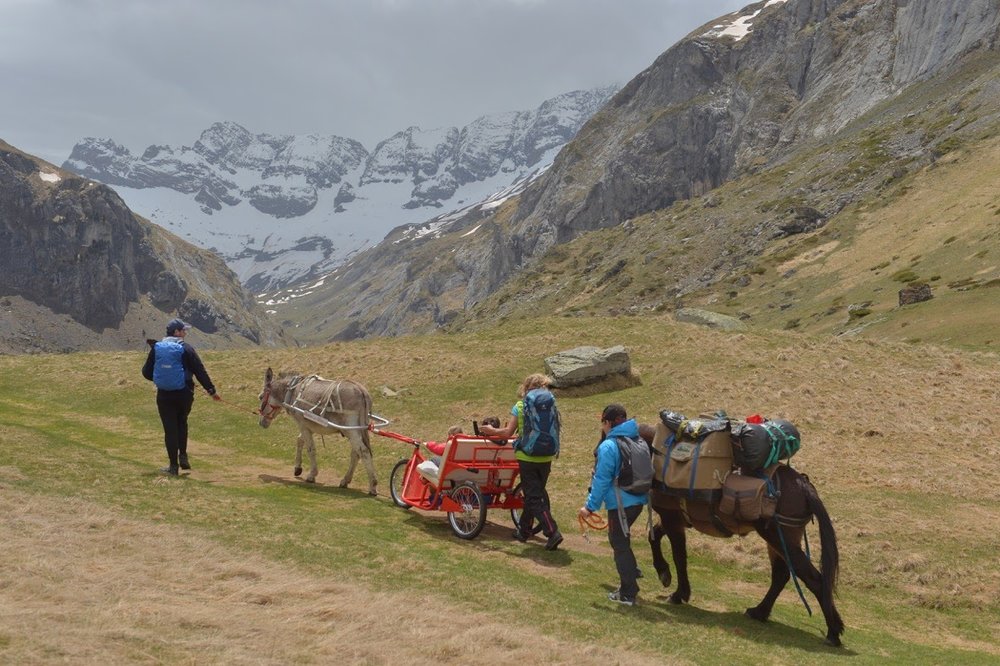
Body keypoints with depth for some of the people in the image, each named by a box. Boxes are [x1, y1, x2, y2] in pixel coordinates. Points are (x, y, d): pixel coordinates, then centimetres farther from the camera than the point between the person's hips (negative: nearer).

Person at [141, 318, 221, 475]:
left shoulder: (156, 348, 0)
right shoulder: (186, 349, -7)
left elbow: (146, 372, 5)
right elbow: (200, 371, -7)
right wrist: (211, 390, 0)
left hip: (164, 395, 1)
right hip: (184, 394, -1)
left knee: (170, 428, 5)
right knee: (181, 423, 22)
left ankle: (173, 465, 7)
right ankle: (183, 456, 15)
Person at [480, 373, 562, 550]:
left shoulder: (519, 407, -7)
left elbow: (508, 432, -10)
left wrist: (491, 431, 6)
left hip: (527, 457, -4)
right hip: (546, 458, 4)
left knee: (534, 497, -1)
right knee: (536, 493, 18)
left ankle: (552, 532, -13)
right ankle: (524, 530, 29)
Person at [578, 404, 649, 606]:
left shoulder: (608, 447, -15)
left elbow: (601, 480, -15)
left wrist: (590, 506, -8)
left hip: (620, 503, -7)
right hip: (639, 500, 8)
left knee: (620, 545, 4)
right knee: (620, 539, 26)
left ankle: (628, 594, 9)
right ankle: (630, 575, 31)